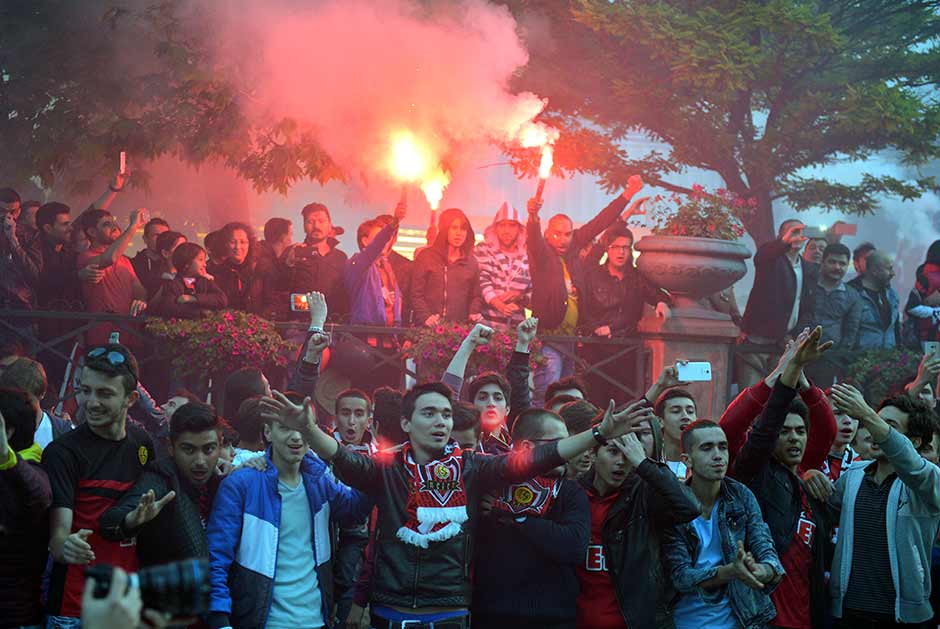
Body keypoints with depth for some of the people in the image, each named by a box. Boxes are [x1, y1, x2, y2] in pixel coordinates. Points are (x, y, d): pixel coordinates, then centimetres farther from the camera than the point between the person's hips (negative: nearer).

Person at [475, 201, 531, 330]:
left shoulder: (526, 256, 11)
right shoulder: (483, 250, 5)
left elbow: (533, 291, 12)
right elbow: (482, 282, -7)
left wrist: (520, 296, -10)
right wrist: (500, 306, -21)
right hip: (486, 321, -2)